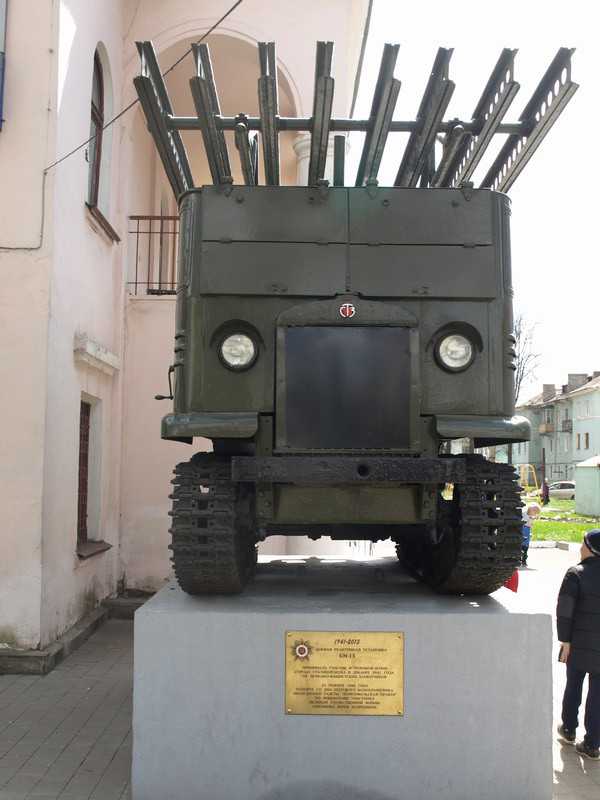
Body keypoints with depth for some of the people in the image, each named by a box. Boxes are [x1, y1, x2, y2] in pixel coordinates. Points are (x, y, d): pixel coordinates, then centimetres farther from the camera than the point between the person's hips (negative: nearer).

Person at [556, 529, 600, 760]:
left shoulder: (576, 574, -13)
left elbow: (564, 610, -15)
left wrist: (564, 639, -7)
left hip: (579, 645, -2)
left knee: (573, 687, 18)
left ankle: (568, 729, 33)